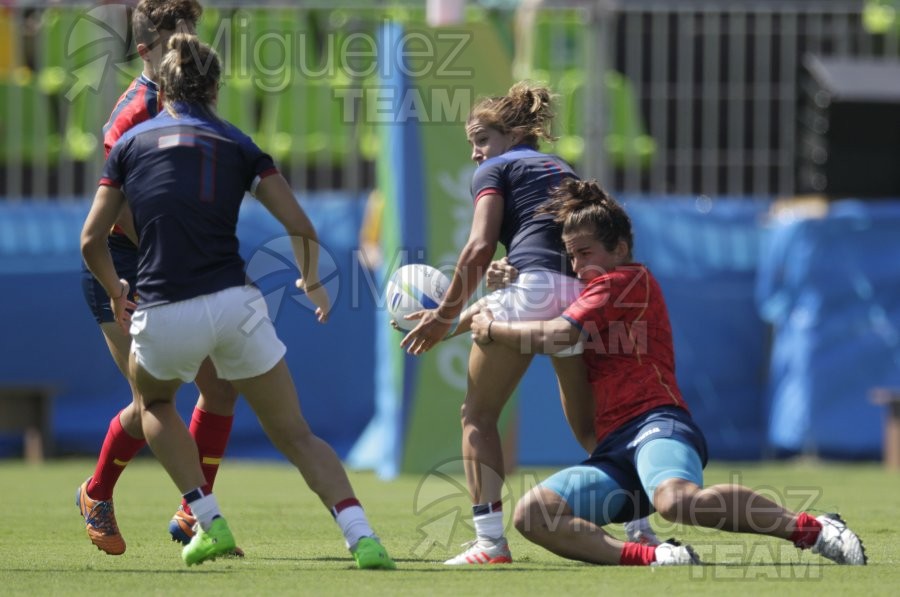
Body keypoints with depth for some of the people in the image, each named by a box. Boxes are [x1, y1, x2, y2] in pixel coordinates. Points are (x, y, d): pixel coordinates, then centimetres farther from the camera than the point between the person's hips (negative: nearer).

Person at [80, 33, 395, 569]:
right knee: (295, 434, 11)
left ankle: (210, 523, 20)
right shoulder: (238, 146, 11)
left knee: (154, 401, 33)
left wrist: (116, 293, 31)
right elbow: (301, 229, 5)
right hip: (232, 304, 0)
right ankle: (362, 536, -9)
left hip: (163, 318, 0)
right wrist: (312, 283, 24)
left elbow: (92, 241, 11)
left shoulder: (132, 143, 13)